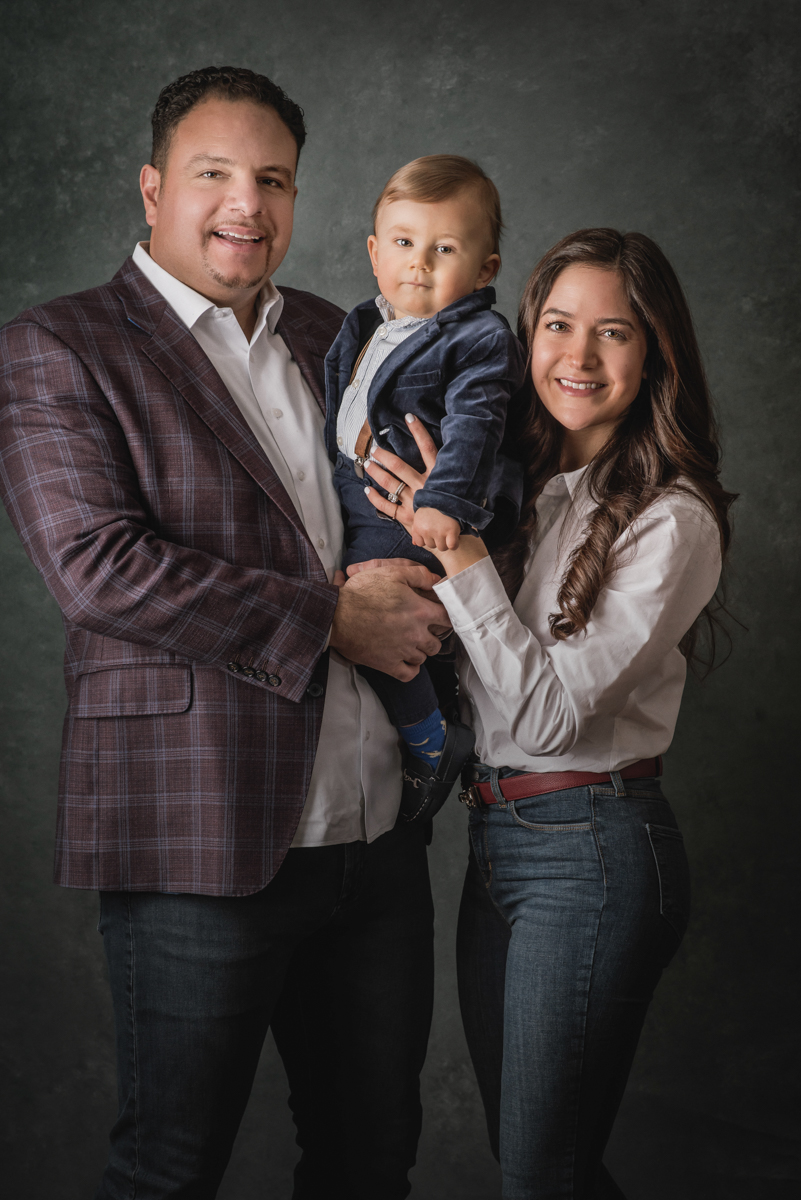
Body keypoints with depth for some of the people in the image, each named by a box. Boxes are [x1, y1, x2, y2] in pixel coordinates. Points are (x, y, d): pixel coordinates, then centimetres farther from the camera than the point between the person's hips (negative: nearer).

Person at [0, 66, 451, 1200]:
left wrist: (417, 552, 0)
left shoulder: (331, 337, 14)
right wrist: (334, 620, -17)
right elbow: (98, 565, -17)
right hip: (199, 848, -6)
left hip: (377, 835, 6)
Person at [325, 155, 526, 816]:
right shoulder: (365, 328, 16)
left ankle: (432, 743, -2)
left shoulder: (482, 340, -8)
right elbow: (337, 414, 29)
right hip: (355, 513, 9)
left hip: (417, 522, -9)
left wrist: (446, 500, -35)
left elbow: (473, 426, -22)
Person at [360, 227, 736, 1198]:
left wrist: (456, 549, -21)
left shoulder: (672, 519, -13)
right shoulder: (521, 487, 7)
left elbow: (550, 711, -19)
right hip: (493, 840, 7)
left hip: (592, 851, -7)